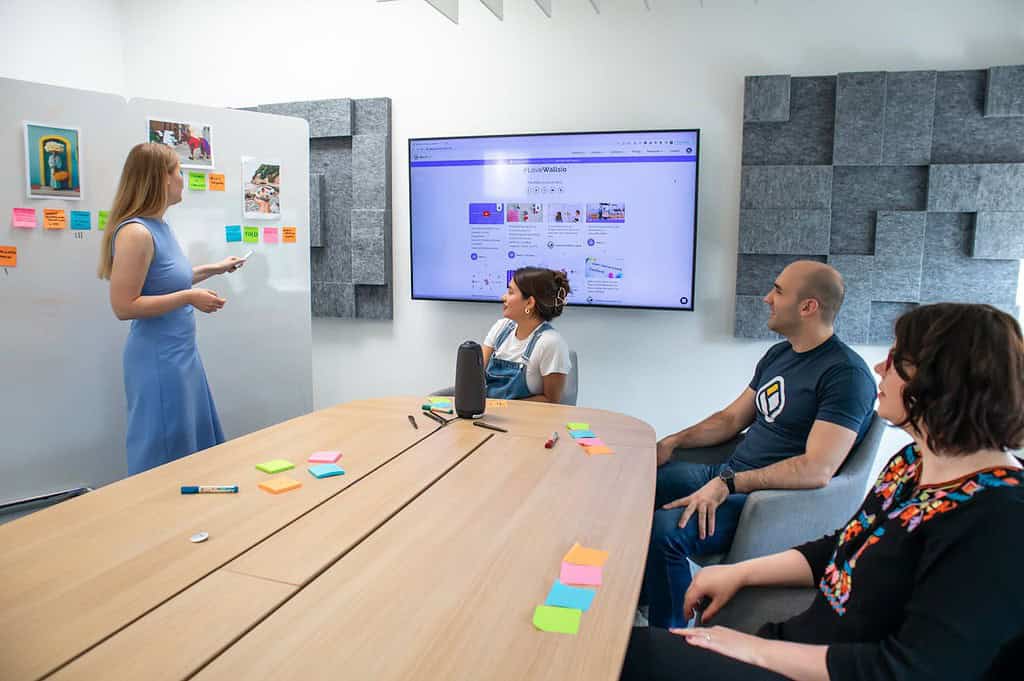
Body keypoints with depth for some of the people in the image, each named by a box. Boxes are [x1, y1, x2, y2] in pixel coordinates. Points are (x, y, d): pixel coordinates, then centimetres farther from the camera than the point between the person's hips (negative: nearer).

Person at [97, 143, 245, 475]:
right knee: (164, 454, 5)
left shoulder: (161, 226, 5)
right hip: (157, 359, -9)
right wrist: (189, 298, -21)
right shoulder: (135, 232, -20)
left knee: (192, 442, 21)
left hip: (181, 353, 9)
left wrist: (214, 269, 24)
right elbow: (124, 306, -22)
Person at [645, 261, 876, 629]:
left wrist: (727, 485, -28)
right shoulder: (778, 354, 12)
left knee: (663, 530, -28)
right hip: (727, 475, 9)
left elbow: (818, 470, -26)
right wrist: (673, 441, 6)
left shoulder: (846, 374, -17)